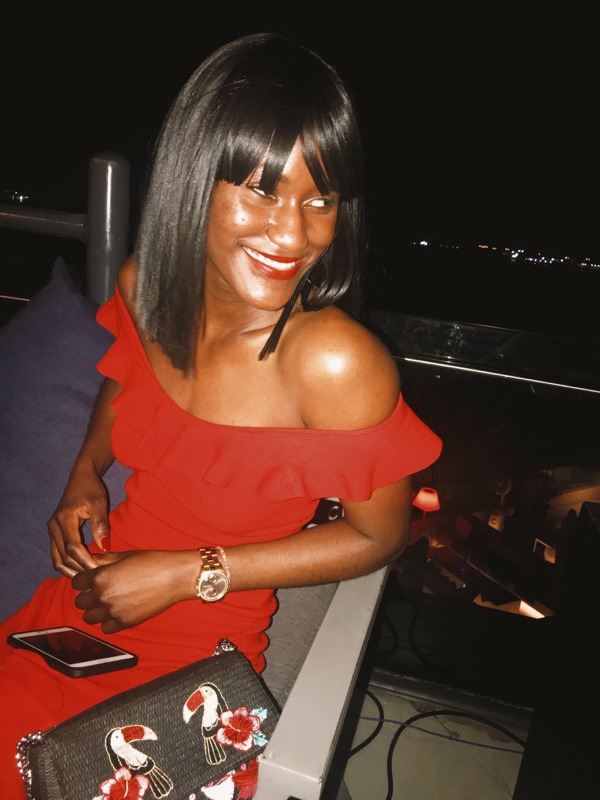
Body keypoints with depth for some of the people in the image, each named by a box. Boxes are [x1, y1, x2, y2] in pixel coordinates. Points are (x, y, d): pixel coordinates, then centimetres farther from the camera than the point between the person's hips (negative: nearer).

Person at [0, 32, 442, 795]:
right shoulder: (146, 284, -11)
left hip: (203, 643, -4)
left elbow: (378, 534, -15)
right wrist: (86, 472, -4)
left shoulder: (336, 363, -28)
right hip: (98, 584, 5)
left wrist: (189, 575, -15)